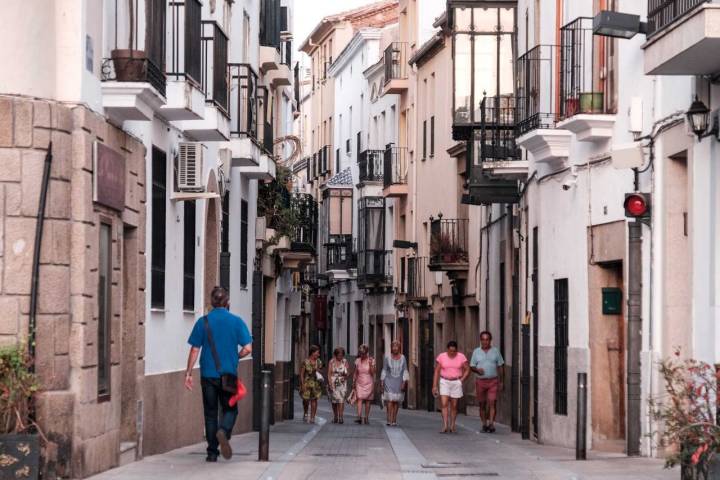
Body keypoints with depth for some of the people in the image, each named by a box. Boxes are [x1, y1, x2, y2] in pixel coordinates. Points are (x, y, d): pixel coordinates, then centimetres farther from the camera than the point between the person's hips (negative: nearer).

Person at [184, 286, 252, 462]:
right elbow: (247, 349, -6)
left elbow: (194, 350, -2)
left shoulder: (203, 322, -1)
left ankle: (212, 452, 8)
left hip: (208, 374, 1)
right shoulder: (236, 321, -2)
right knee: (230, 409, 13)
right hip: (229, 374, -1)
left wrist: (188, 373, 5)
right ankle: (224, 431, -19)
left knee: (210, 413, 10)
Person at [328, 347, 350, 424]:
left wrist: (346, 374, -13)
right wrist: (330, 384, -11)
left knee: (341, 400, -13)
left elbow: (348, 372, 11)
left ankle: (340, 417, -18)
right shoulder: (331, 362, 1)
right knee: (334, 401, 6)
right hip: (333, 383, 0)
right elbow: (329, 374, -2)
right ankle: (335, 417, 18)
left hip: (342, 383, 0)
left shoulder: (345, 362, 5)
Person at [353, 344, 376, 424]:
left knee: (367, 400, 3)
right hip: (359, 383, 1)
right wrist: (353, 381, 8)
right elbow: (355, 373, 12)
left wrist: (370, 364, -19)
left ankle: (366, 418, 12)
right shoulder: (357, 361, 5)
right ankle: (359, 417, -24)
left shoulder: (371, 360, -2)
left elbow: (372, 373, -7)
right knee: (359, 399, -13)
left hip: (368, 383, -1)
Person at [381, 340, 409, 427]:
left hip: (399, 382, 1)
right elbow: (384, 371, 5)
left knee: (396, 402, 4)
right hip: (389, 381, -1)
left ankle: (394, 420, 11)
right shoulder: (388, 358, 1)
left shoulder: (402, 358, 2)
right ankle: (389, 420, -17)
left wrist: (404, 383, -7)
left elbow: (405, 371, 1)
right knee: (390, 400, -13)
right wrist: (382, 382, 1)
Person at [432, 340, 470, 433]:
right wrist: (434, 386, -8)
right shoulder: (441, 357, -4)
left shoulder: (461, 357, -3)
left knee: (454, 406, 3)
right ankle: (445, 426, -17)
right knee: (444, 404, -13)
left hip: (456, 383, 0)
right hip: (444, 383, 0)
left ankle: (452, 426, 14)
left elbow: (467, 370, 3)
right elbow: (436, 372, -2)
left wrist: (461, 380, -8)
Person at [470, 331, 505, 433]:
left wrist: (501, 382, 3)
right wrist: (477, 370, -15)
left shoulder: (495, 351, 5)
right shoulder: (476, 352, 6)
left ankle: (491, 424, -17)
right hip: (480, 381, 1)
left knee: (492, 402, -14)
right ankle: (484, 424, 15)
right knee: (482, 404, 5)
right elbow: (471, 366, 8)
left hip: (493, 381, -1)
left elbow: (500, 367, 8)